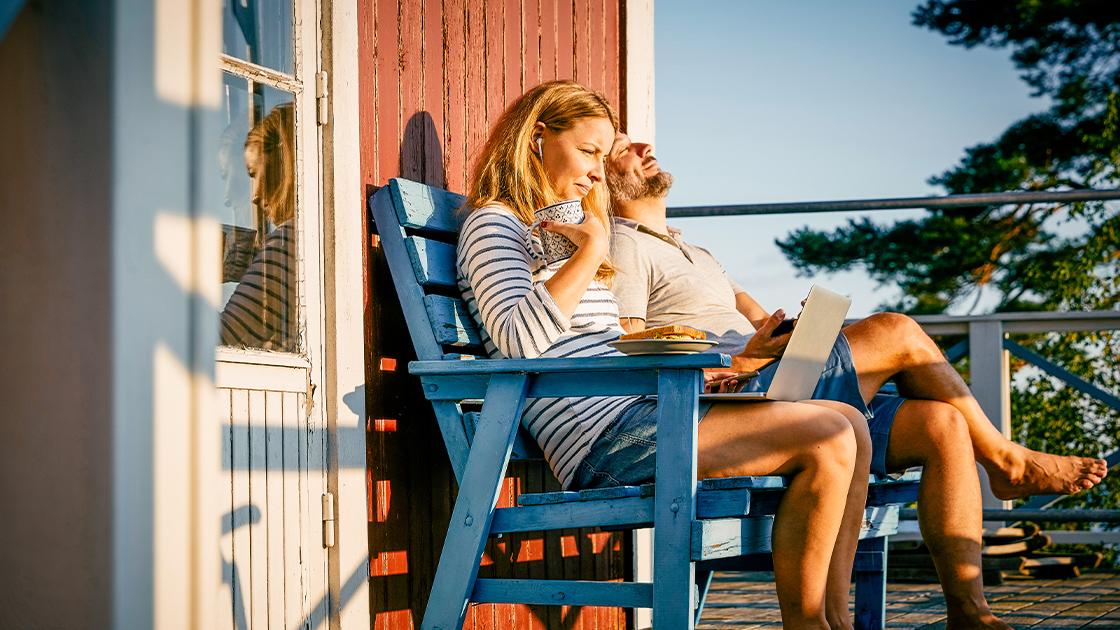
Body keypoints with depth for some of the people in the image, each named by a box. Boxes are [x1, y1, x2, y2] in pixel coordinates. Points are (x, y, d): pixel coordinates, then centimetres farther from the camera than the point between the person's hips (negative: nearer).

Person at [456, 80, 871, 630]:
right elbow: (518, 341, -18)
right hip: (604, 437, -10)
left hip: (643, 412, 10)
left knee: (850, 425, -1)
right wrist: (591, 251, -16)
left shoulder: (559, 228, 30)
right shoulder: (494, 223, 1)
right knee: (829, 441, -20)